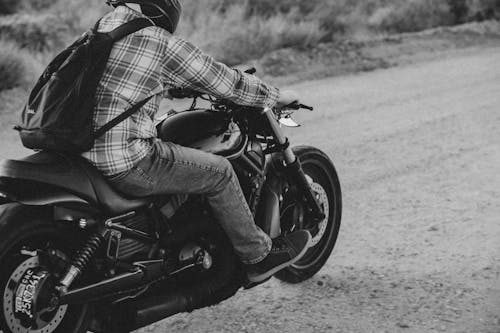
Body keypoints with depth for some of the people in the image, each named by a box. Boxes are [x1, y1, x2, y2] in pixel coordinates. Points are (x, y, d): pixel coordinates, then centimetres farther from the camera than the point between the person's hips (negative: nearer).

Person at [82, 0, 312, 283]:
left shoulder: (101, 28, 12)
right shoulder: (162, 44, -11)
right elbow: (224, 83, -2)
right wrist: (277, 96, 14)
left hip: (83, 149, 9)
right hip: (126, 162, -9)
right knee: (219, 172, 4)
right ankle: (258, 257, 20)